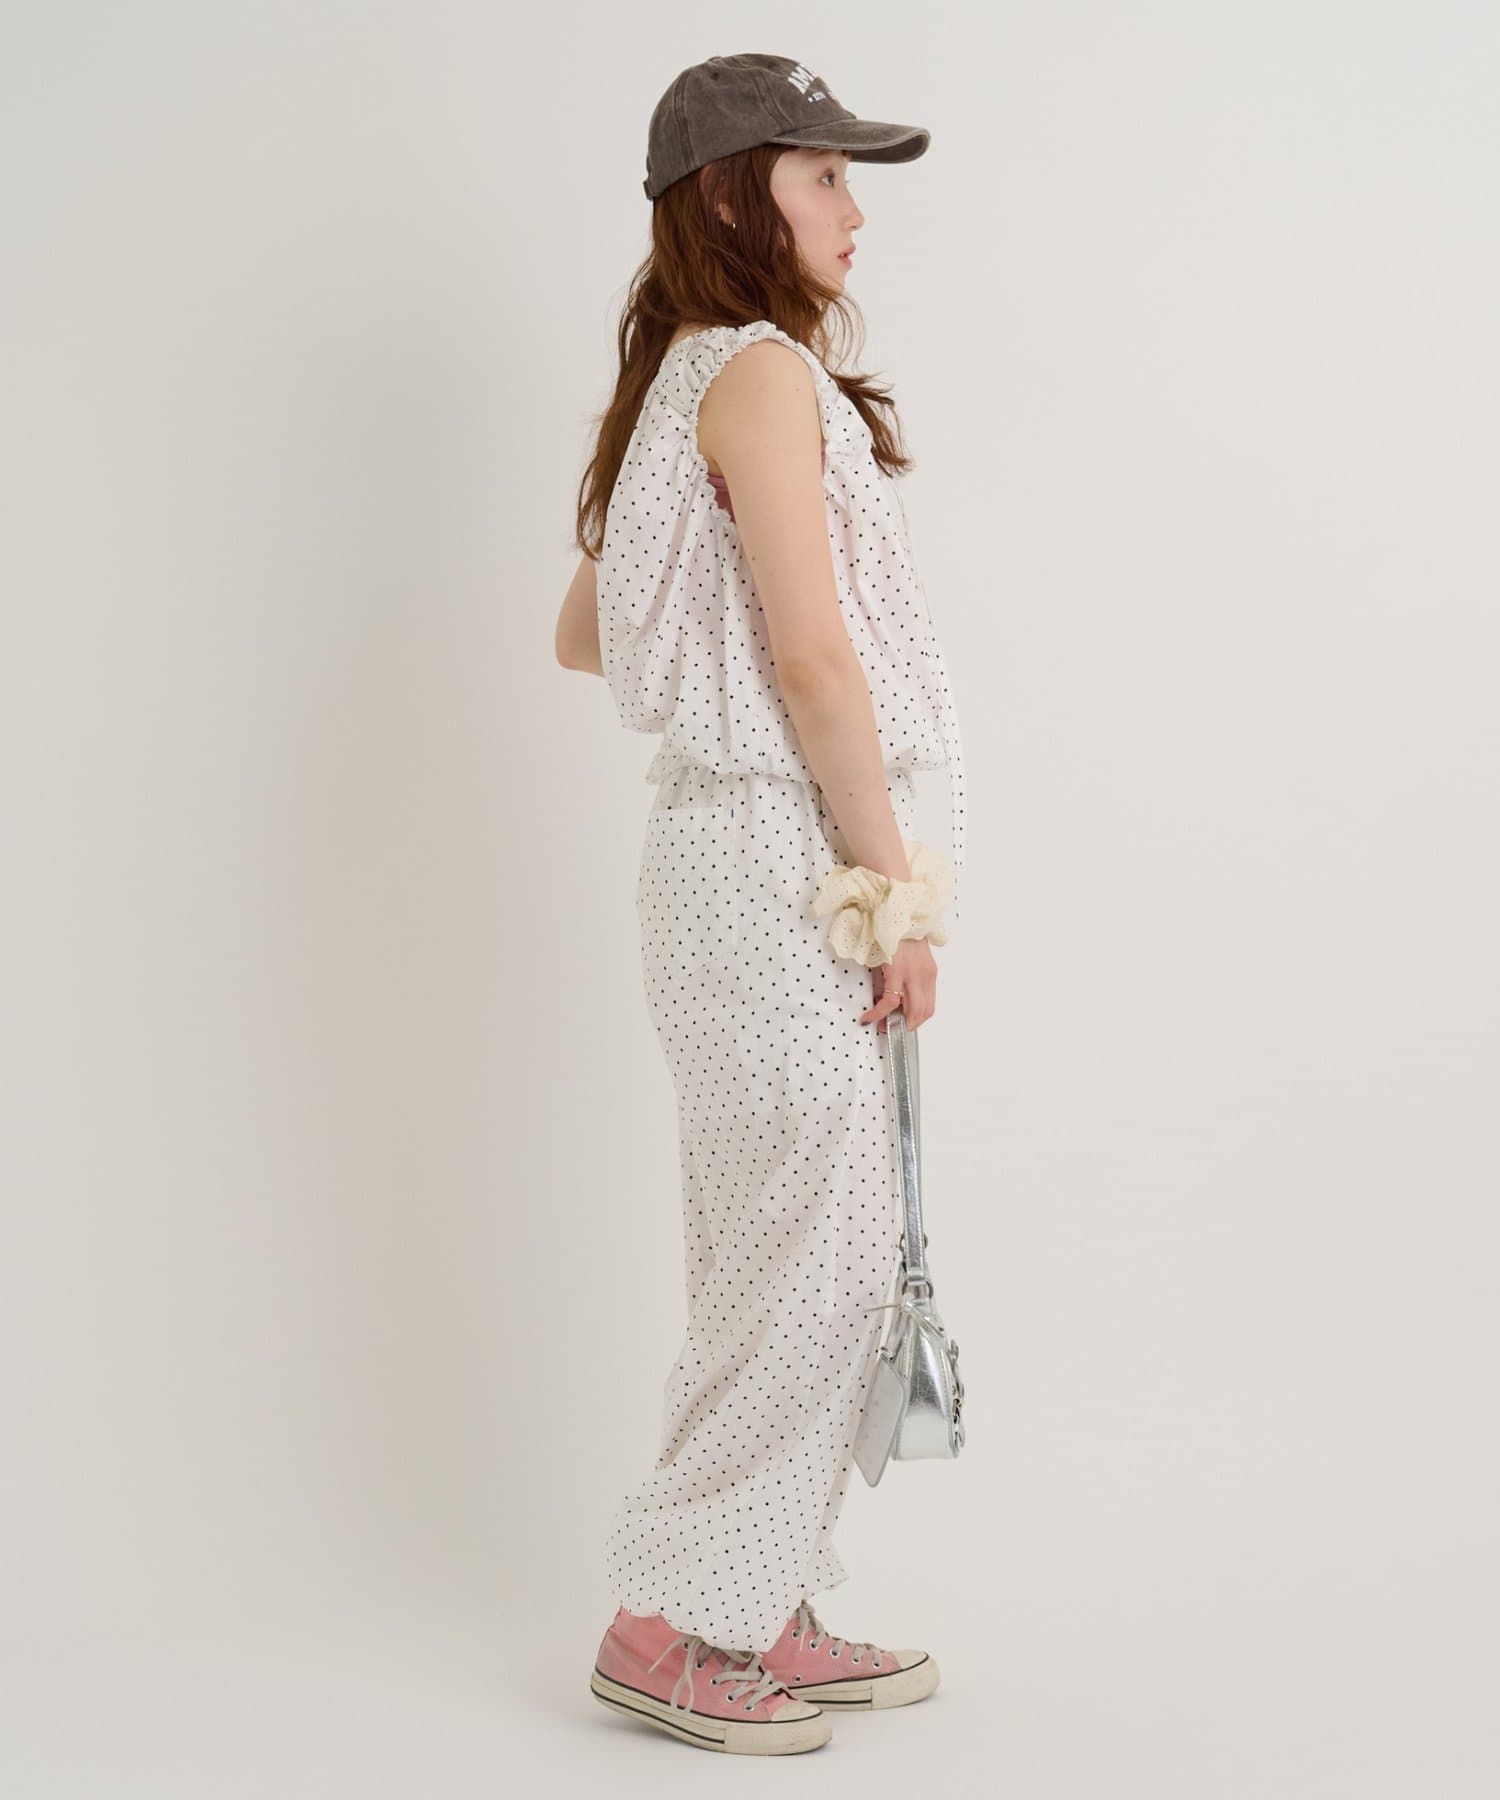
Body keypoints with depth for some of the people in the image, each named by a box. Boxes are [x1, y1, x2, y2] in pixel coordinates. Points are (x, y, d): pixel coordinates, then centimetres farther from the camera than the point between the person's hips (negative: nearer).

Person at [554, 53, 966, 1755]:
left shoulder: (679, 388, 17)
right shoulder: (764, 372, -13)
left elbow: (580, 634, 24)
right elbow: (813, 655, -18)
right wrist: (897, 884, -15)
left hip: (736, 853, 10)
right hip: (780, 856, -10)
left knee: (800, 1255, 14)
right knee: (807, 1250, -3)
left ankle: (766, 1617, 22)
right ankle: (675, 1621, 7)